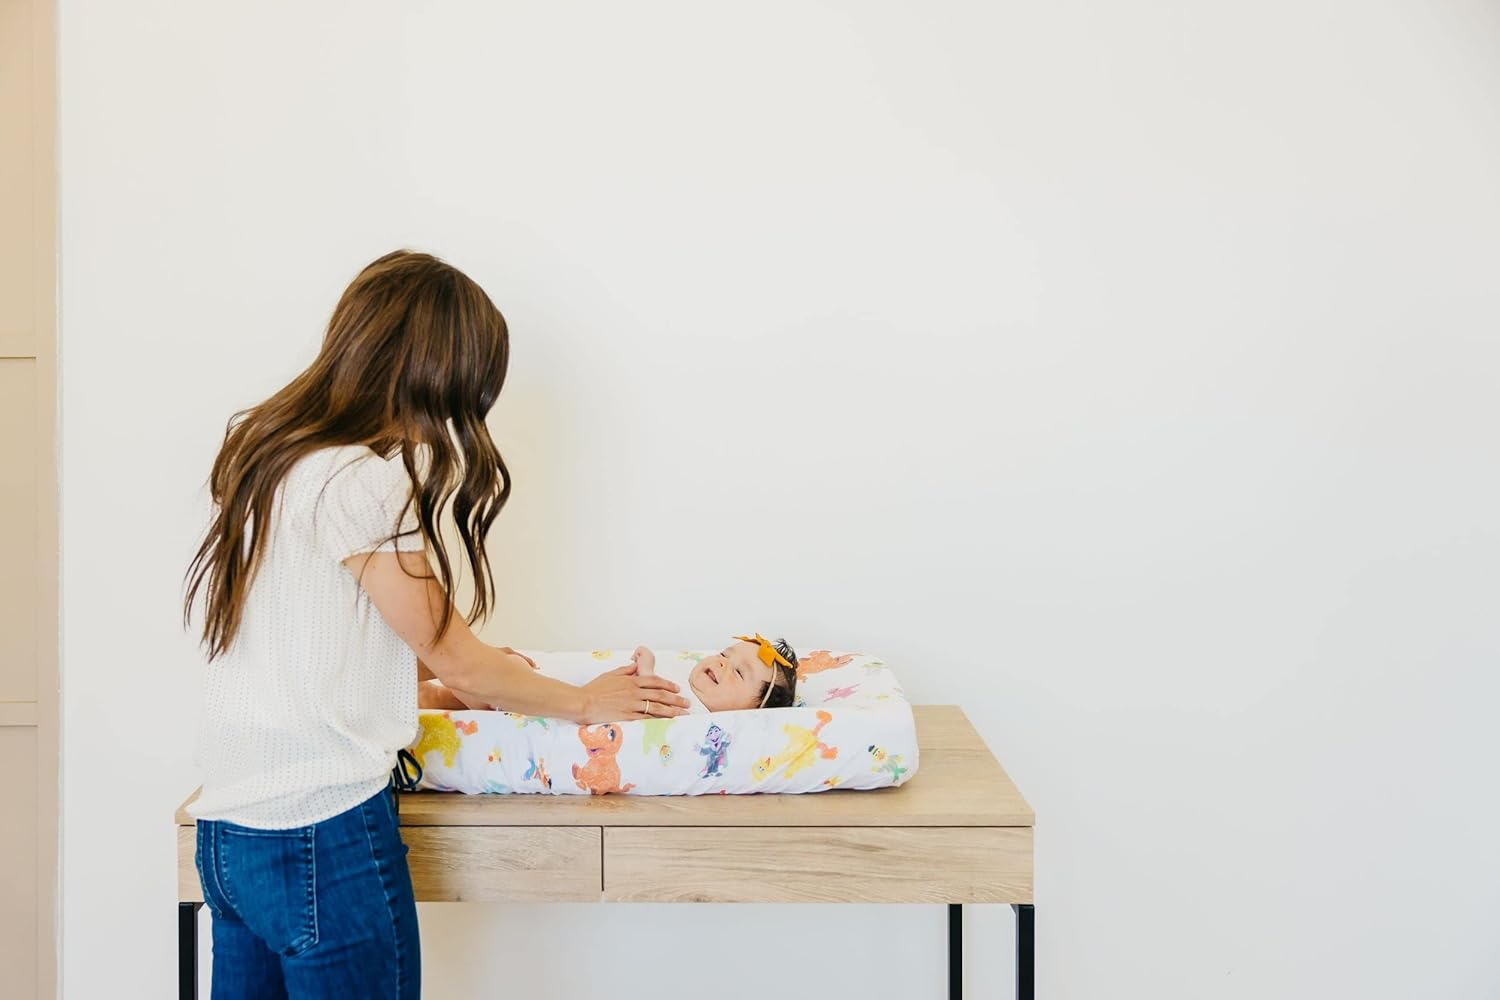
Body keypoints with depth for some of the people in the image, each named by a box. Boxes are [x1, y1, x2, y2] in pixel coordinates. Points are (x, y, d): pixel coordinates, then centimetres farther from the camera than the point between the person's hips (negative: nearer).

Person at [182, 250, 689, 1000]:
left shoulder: (264, 448, 7)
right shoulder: (361, 479, -19)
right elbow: (452, 659, -11)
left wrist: (461, 667, 18)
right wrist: (586, 702, 3)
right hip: (319, 832, -9)